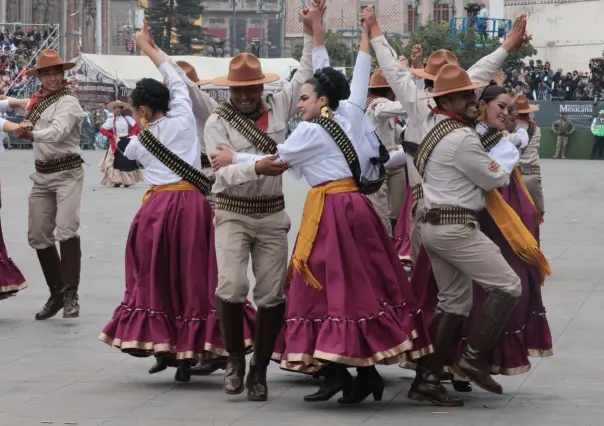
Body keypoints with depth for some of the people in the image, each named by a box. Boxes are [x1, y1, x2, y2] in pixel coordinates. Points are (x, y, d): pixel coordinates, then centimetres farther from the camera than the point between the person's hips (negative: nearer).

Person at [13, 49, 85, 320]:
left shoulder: (68, 102, -12)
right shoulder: (37, 101, 11)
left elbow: (58, 131, -28)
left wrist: (31, 133, -40)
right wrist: (26, 127, -2)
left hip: (67, 173, -8)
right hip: (42, 174, 8)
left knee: (66, 229, -21)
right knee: (37, 236, 8)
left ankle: (71, 294, -20)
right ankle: (57, 293, 21)